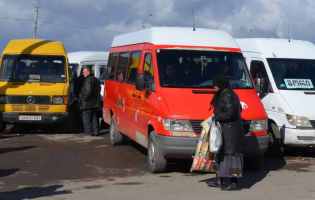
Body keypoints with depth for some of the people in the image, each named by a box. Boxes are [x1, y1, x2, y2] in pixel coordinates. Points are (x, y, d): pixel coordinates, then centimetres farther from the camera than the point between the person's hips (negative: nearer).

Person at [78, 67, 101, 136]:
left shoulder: (88, 80, -18)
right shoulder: (96, 79, 14)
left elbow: (88, 91, -27)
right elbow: (99, 89, 21)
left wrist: (84, 98, -17)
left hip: (87, 103, -10)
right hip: (95, 102, 10)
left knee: (86, 117, -2)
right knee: (94, 116, 14)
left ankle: (88, 131, 0)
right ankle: (95, 130, 15)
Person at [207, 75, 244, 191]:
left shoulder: (226, 96, -16)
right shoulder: (231, 94, 15)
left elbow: (230, 112, -26)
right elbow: (239, 109, 22)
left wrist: (217, 117, -15)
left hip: (229, 132, -11)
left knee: (229, 154, -8)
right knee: (222, 153, 16)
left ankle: (234, 183, -5)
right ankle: (219, 180, 25)